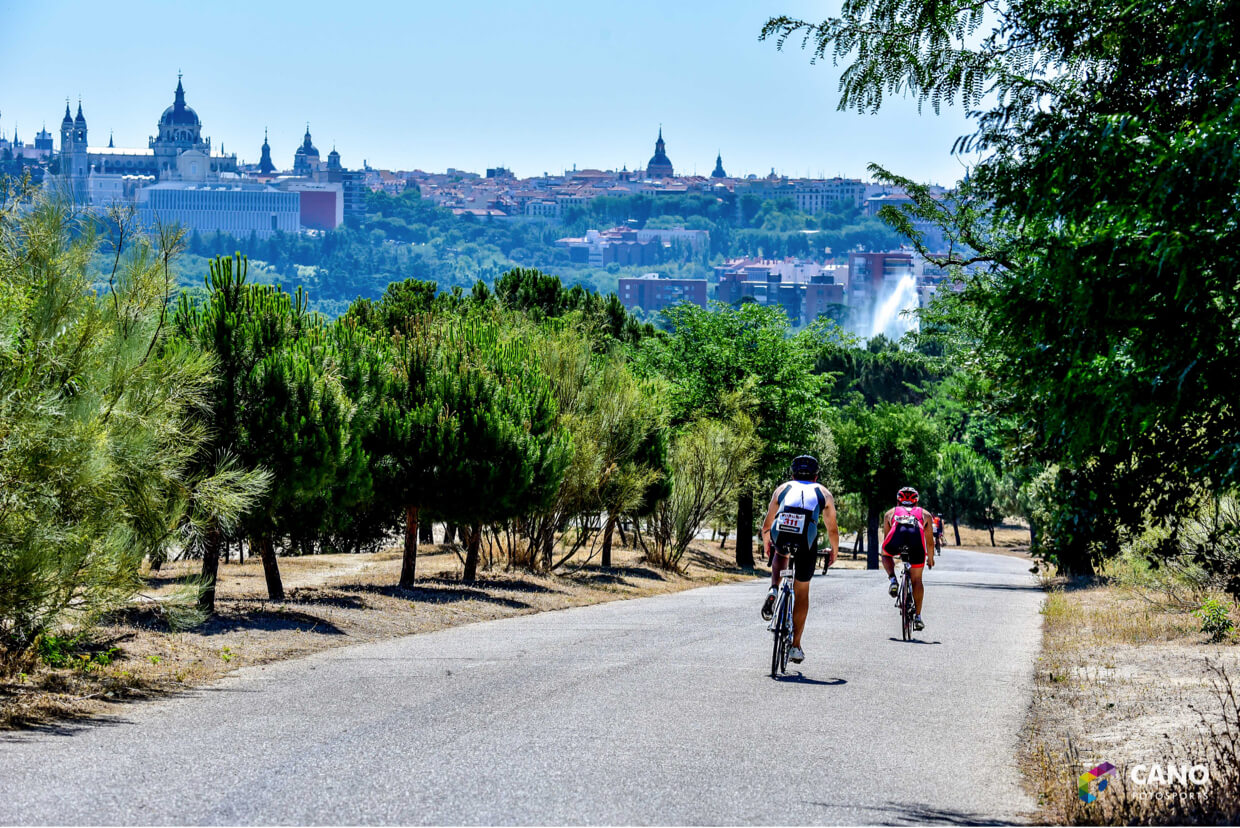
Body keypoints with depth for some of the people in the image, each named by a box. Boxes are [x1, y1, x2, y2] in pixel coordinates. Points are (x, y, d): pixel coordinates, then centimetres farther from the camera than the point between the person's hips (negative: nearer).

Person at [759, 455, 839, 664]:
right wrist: (834, 551, 44)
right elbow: (833, 530, 26)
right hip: (806, 543, -1)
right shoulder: (823, 493, 24)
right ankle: (795, 647, 18)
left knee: (781, 553, 39)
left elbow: (766, 525, 29)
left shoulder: (783, 489, 26)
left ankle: (774, 591, 13)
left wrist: (766, 544, 48)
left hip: (781, 536, 1)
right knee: (802, 592, 17)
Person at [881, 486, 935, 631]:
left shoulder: (890, 513, 36)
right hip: (916, 536, 0)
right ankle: (917, 616, 13)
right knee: (917, 579, 15)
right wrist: (930, 558, 58)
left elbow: (886, 537, 43)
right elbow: (929, 540, 43)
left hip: (897, 534, 0)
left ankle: (893, 579, 8)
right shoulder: (923, 513, 37)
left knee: (886, 555, 35)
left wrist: (886, 553, 59)